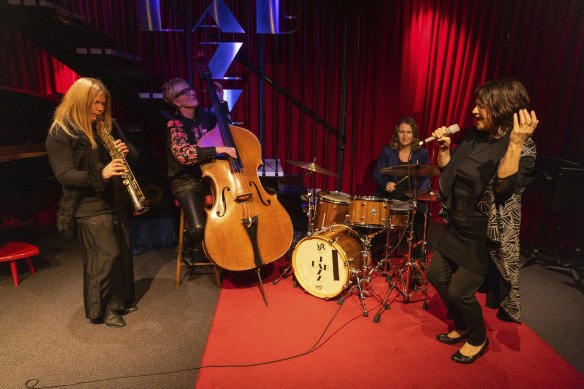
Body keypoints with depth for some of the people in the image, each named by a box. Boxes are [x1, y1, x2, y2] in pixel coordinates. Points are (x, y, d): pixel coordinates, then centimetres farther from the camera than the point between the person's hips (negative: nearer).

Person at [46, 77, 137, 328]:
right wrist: (100, 174, -33)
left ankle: (121, 299, 32)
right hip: (89, 206, -7)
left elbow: (132, 153, 15)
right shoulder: (60, 133, -11)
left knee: (123, 253, 13)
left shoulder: (106, 125, 9)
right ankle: (102, 310, 17)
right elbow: (64, 175, -18)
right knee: (106, 256, -4)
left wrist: (125, 150, -9)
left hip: (116, 201, 7)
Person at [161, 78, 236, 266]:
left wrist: (221, 101, 9)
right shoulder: (175, 124, -15)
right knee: (198, 227, -26)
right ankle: (194, 251, 12)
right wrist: (219, 149, -38)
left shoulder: (203, 114, 4)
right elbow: (183, 154, -33)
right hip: (187, 182, -6)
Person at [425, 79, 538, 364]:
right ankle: (462, 326, 39)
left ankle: (478, 340, 30)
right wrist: (444, 149, -7)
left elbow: (504, 186, -32)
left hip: (487, 236, -7)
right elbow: (448, 174, 8)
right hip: (458, 227, 8)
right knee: (436, 274, 15)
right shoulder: (473, 137, 3)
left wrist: (515, 143, -39)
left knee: (459, 291, -1)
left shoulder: (523, 148, -16)